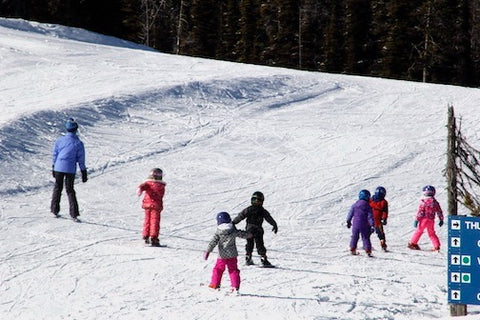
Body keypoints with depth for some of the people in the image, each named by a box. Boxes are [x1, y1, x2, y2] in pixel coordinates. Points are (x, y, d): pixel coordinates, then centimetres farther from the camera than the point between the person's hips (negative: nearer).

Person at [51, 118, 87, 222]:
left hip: (58, 168, 1)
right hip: (70, 170, -1)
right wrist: (84, 174, 3)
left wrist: (53, 169, 18)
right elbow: (81, 160, -4)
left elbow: (55, 155, 7)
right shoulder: (78, 144, -7)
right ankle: (74, 214, -2)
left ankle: (55, 210, 20)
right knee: (70, 190, 6)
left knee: (57, 188, 18)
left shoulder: (59, 140, 0)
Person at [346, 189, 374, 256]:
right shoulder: (367, 206, -10)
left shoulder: (354, 205, 0)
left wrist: (348, 221, 21)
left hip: (355, 225, 3)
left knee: (354, 237, 18)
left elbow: (350, 214, 8)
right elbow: (370, 216, -13)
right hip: (364, 226, -3)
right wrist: (372, 225, -11)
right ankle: (368, 250, -3)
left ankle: (352, 249, 25)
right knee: (366, 238, 4)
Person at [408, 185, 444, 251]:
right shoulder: (435, 202, 6)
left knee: (418, 231, 8)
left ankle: (413, 243, 15)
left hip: (423, 219, -4)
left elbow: (420, 211, -12)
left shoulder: (423, 202, -9)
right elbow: (439, 212, 12)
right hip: (431, 220, 4)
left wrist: (416, 220, -9)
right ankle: (437, 246, 4)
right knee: (431, 233, 13)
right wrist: (441, 220, 22)